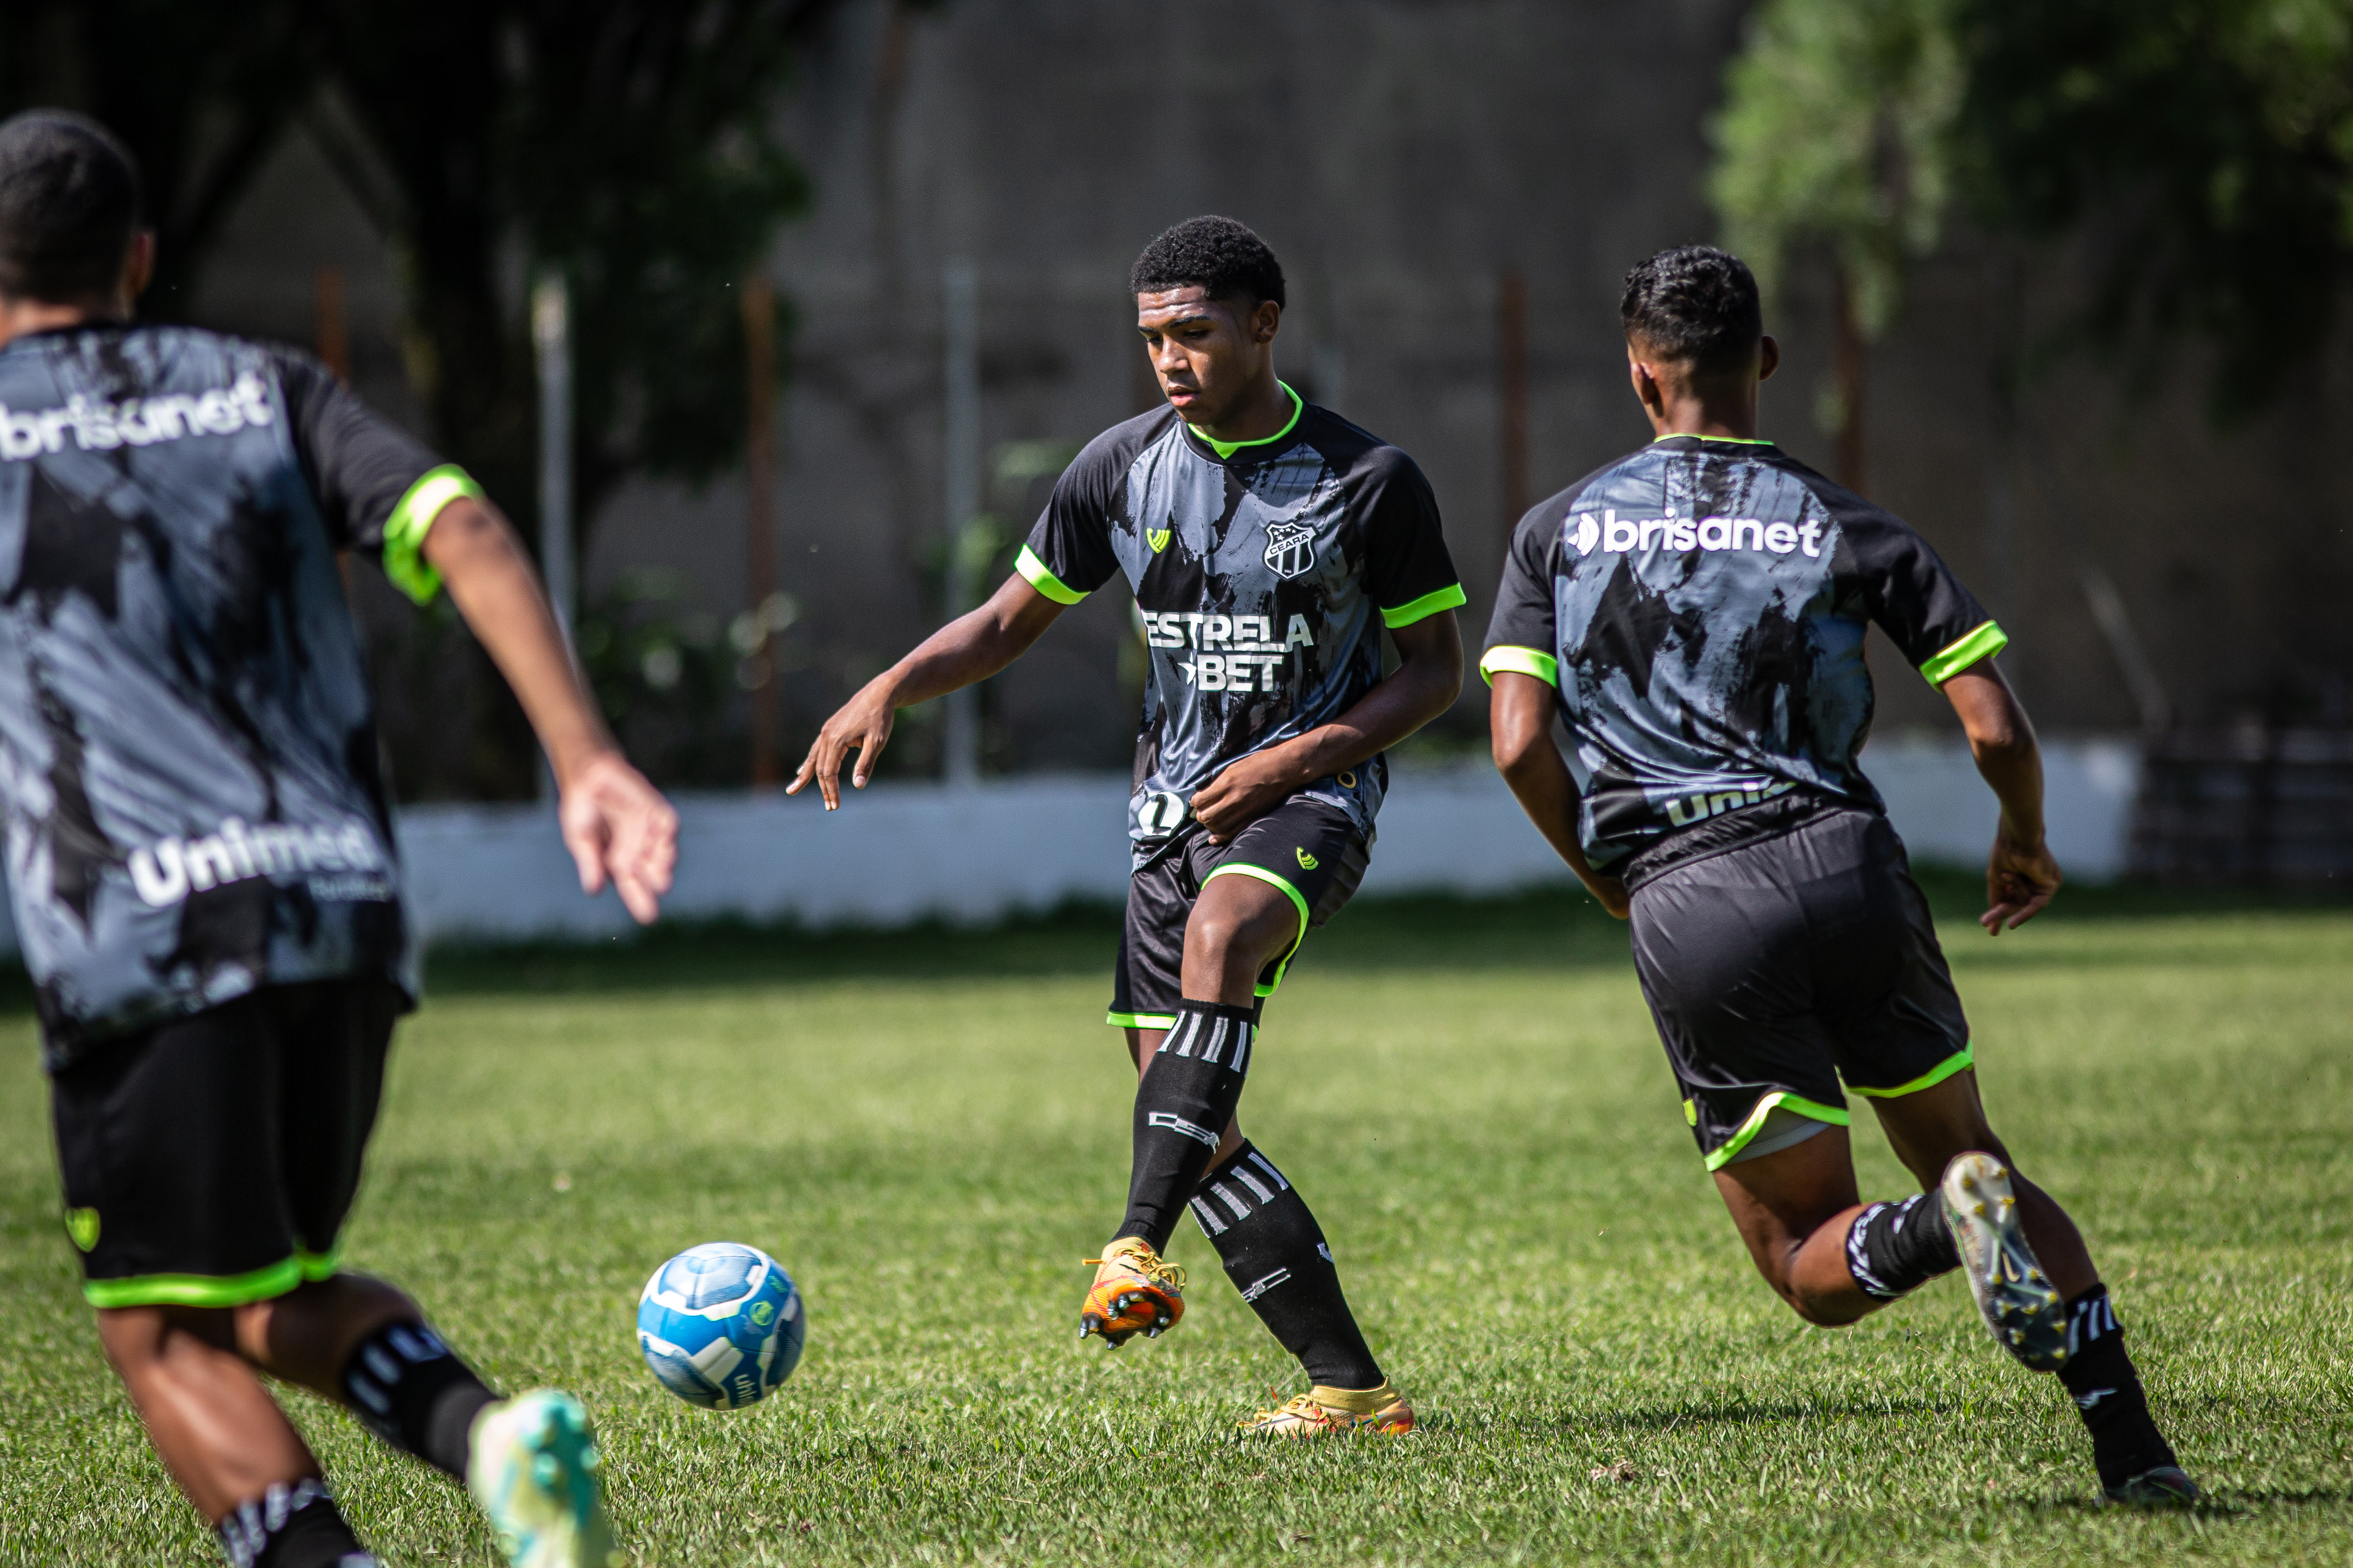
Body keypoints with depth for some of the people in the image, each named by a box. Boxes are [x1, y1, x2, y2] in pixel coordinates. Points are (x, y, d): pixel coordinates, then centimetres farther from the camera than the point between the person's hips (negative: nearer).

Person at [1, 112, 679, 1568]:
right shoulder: (267, 388, 17)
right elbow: (467, 536, 1)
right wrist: (586, 760, -6)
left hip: (142, 939, -4)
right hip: (346, 904, 5)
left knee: (166, 1333, 5)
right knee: (285, 1297, 19)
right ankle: (490, 1429, -10)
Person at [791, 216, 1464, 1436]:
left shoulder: (1367, 480, -6)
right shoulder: (1121, 469, 4)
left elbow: (1435, 667, 1)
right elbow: (1014, 618, 13)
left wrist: (1305, 754, -14)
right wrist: (891, 690, -5)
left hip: (1309, 797, -5)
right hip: (1174, 808, 5)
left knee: (1218, 930, -38)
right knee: (1192, 1128, -4)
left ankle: (1140, 1244, -43)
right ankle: (1351, 1387, 0)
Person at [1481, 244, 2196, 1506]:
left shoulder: (1559, 530, 9)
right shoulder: (1853, 531, 8)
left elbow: (1520, 747, 0)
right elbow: (1996, 729, 3)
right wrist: (2026, 842, 24)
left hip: (1687, 911, -1)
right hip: (1846, 866, 1)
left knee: (1812, 1270, 8)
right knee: (1968, 1153, 18)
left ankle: (1947, 1225, -28)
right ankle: (2131, 1446, 1)